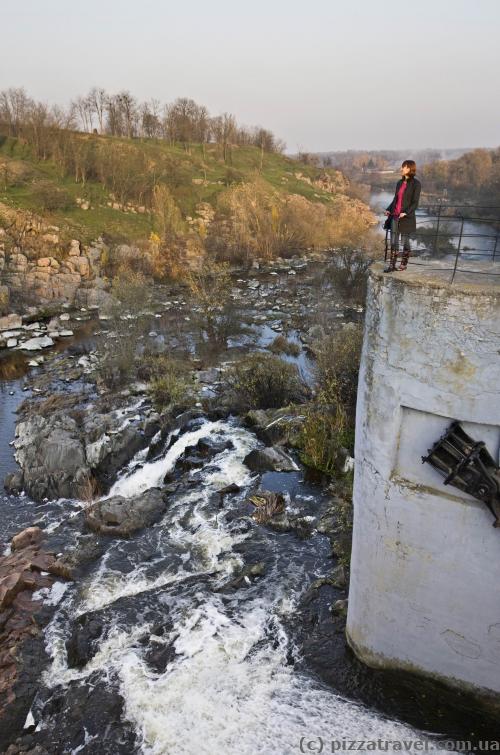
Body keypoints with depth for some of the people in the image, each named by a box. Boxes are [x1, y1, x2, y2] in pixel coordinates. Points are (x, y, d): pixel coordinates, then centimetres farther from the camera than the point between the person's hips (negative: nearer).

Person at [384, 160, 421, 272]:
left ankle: (404, 264, 19)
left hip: (406, 218, -6)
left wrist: (406, 213, -23)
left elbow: (415, 202, -10)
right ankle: (392, 265, 7)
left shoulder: (416, 184, -7)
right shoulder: (399, 183, 12)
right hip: (395, 216, 6)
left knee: (404, 241, 4)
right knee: (393, 241, 4)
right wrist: (389, 209, 4)